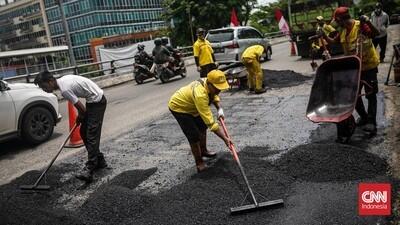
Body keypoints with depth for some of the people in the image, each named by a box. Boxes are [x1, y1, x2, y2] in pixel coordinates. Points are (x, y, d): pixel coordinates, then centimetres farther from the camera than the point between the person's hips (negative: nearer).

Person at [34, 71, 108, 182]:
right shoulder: (62, 80, 6)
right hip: (93, 100, 10)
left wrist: (80, 117, 3)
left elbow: (82, 109, -18)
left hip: (97, 101, -10)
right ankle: (99, 161, 20)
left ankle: (89, 170, -16)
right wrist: (80, 117, 11)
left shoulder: (65, 89, -23)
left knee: (91, 135, -14)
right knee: (84, 132, 12)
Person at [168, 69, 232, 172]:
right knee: (194, 136, -12)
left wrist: (219, 109, -9)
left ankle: (203, 151, 43)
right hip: (178, 106, -9)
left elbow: (214, 95, 8)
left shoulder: (210, 84, -19)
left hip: (190, 105, 9)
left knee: (202, 127, 21)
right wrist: (225, 138, -39)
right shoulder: (200, 94, -42)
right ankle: (199, 163, 6)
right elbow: (210, 122, -42)